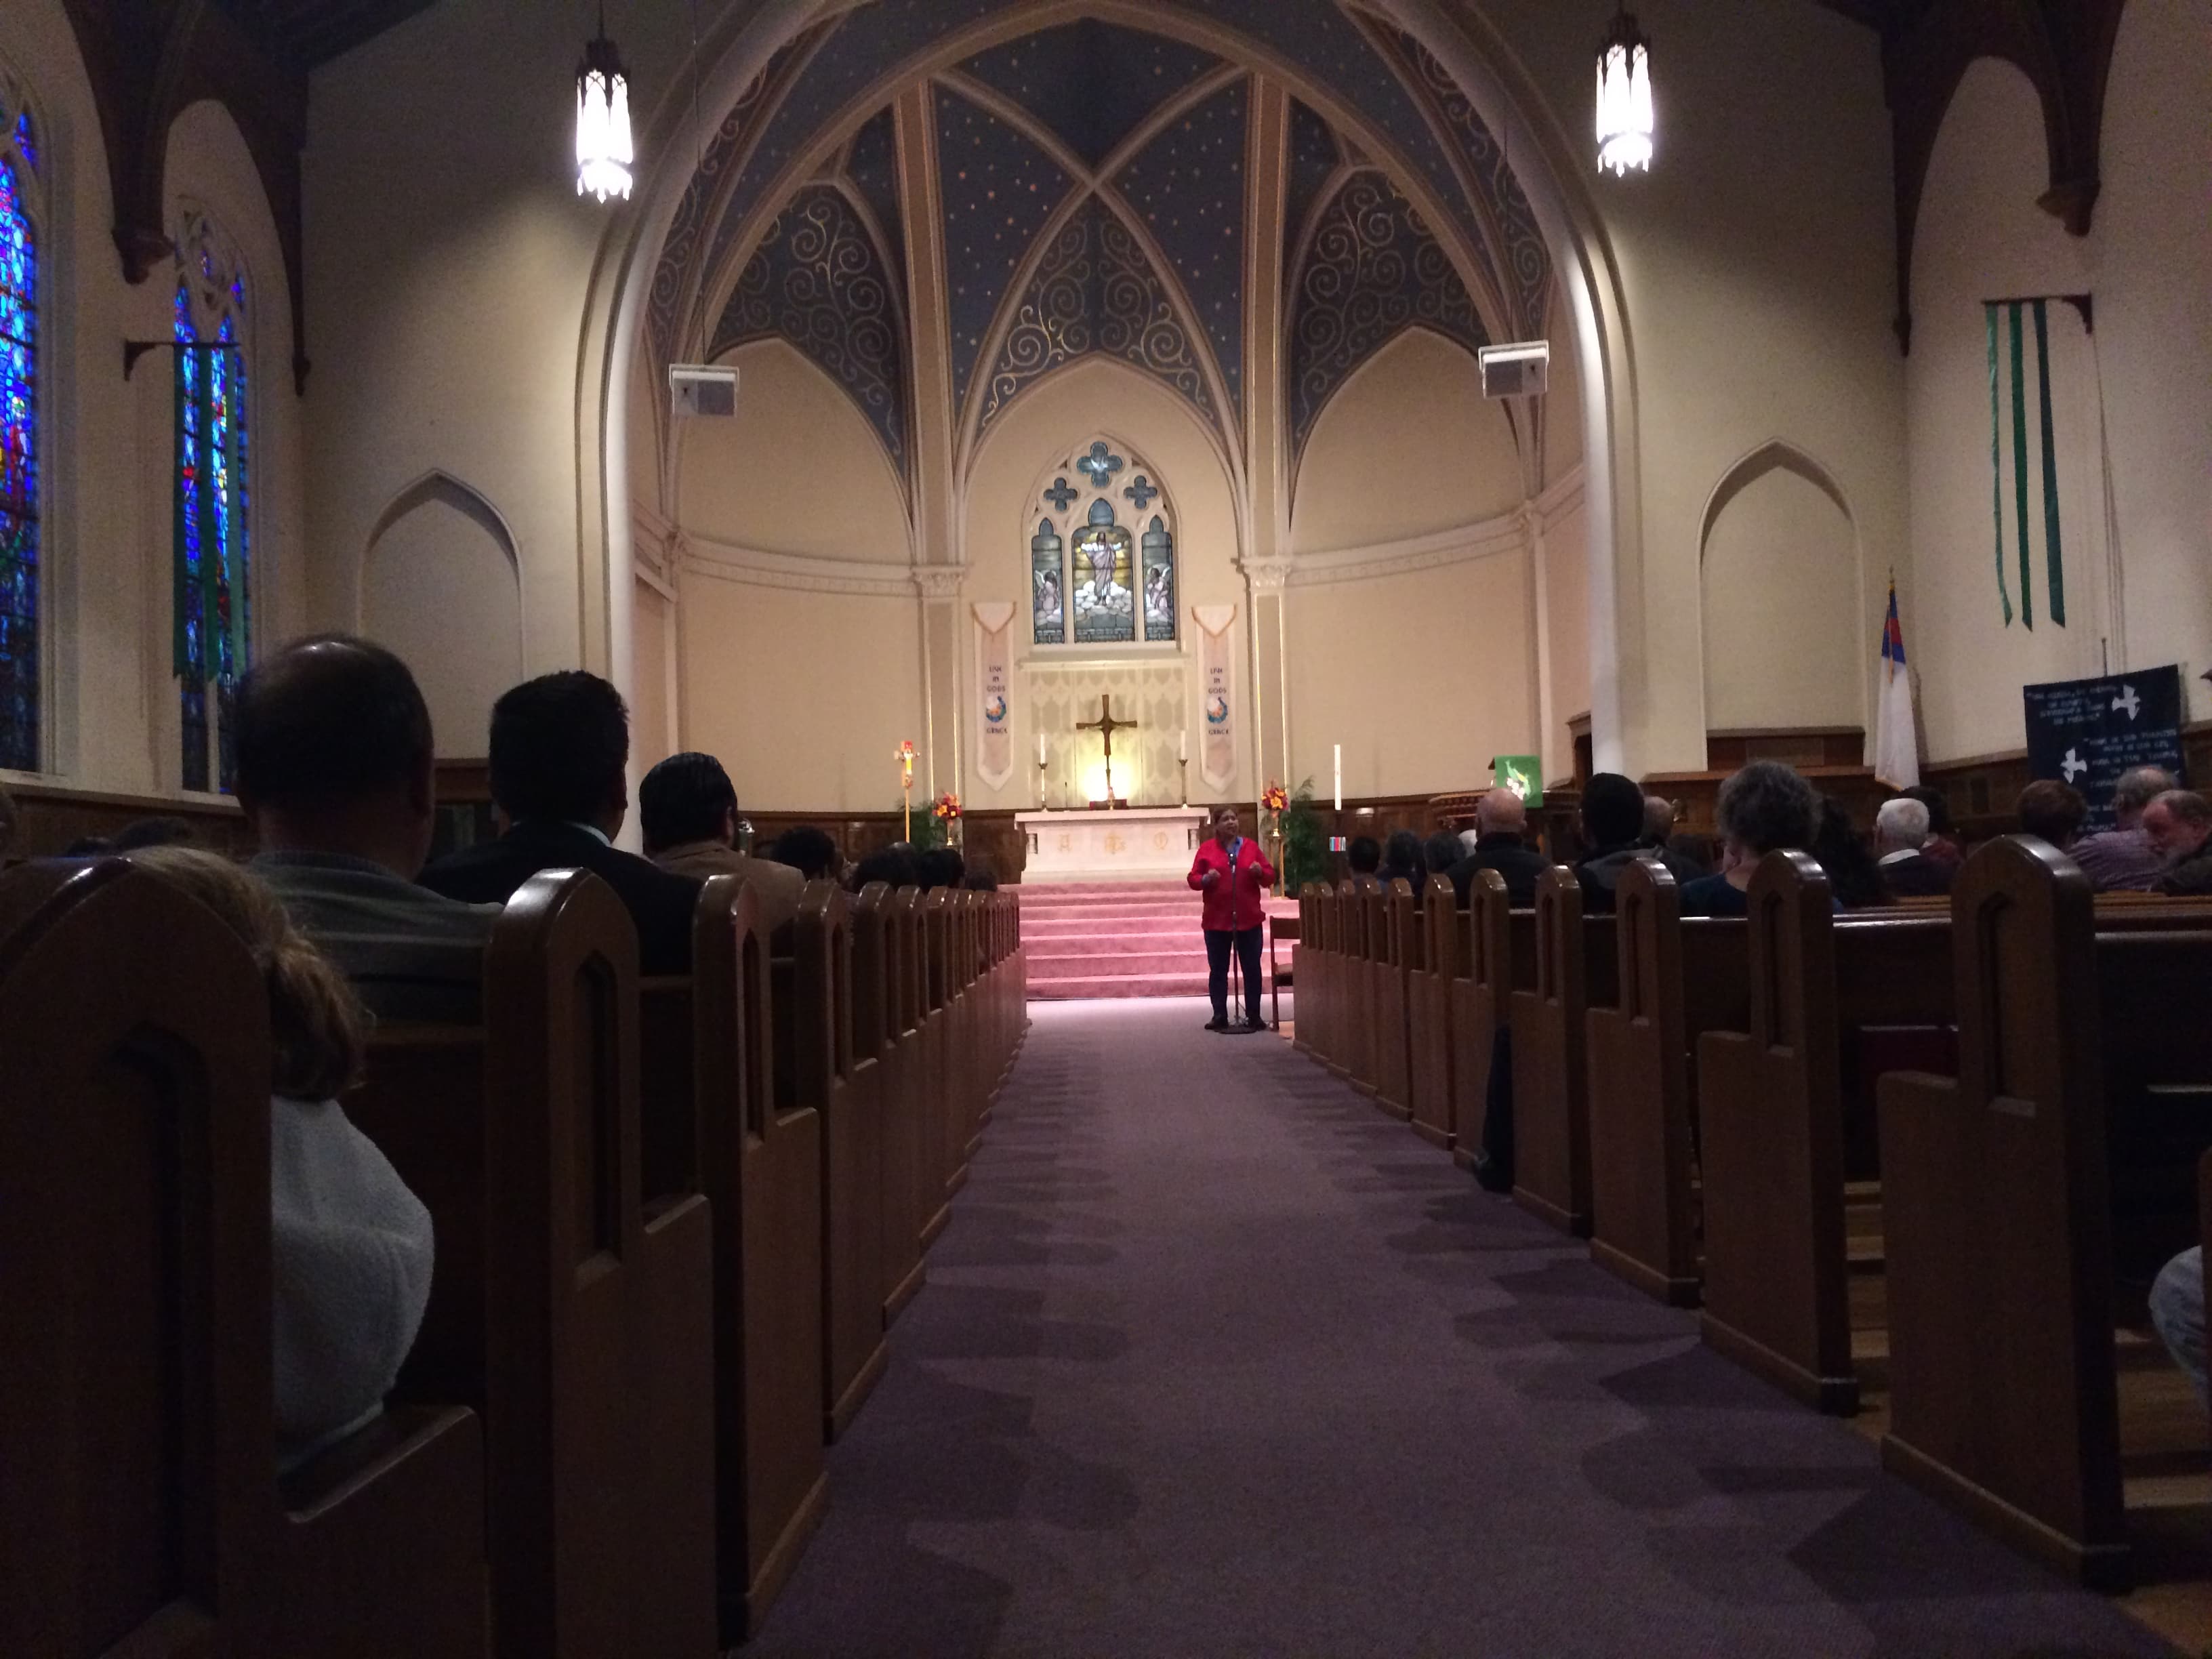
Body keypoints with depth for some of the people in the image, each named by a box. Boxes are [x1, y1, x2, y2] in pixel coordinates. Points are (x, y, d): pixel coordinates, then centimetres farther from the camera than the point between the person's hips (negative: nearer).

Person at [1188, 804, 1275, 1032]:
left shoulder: (1251, 846, 6)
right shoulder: (1206, 848, 2)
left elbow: (1270, 877, 7)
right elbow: (1193, 879, 0)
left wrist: (1260, 872, -14)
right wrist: (1206, 879, -20)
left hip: (1249, 919, 1)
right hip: (1217, 920, -1)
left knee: (1252, 969, 3)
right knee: (1218, 970, 2)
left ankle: (1253, 1017, 9)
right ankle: (1220, 1017, 6)